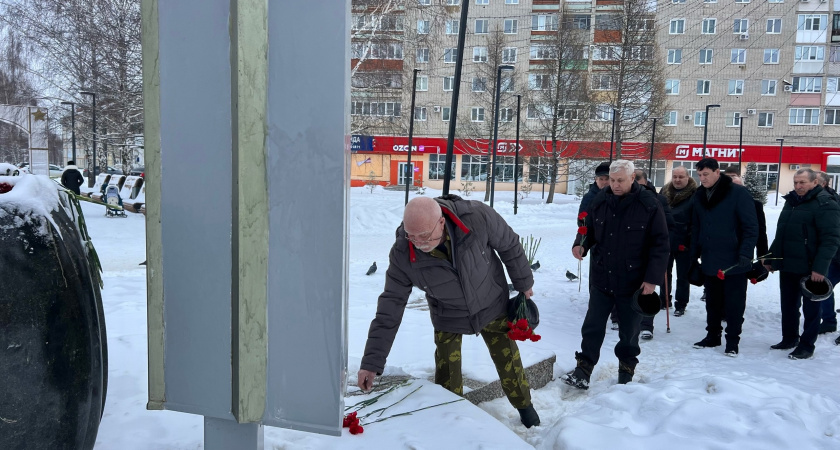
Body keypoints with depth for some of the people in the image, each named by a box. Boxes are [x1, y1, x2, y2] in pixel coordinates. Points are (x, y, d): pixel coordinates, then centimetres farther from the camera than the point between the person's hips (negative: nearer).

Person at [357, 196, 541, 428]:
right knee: (447, 378, 2)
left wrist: (524, 283, 1)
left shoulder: (477, 217, -34)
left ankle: (524, 405, 45)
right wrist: (372, 361, -23)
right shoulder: (402, 254, -29)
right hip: (448, 318, 0)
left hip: (492, 307, 0)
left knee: (509, 361, 16)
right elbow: (390, 306, -22)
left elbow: (509, 245, -14)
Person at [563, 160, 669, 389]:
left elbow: (660, 244, -9)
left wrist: (653, 278, -13)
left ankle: (626, 370, 32)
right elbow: (589, 229, 12)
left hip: (633, 282, -3)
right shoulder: (600, 201, -1)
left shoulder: (649, 205, -11)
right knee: (592, 328, 5)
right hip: (601, 279, 3)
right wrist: (581, 243, -10)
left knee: (629, 331, 13)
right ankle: (583, 372, 13)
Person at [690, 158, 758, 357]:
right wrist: (694, 255, 13)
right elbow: (696, 228, 14)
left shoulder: (738, 193, -10)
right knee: (712, 303, 15)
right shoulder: (699, 196, 7)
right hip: (709, 261, 5)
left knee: (734, 304, 4)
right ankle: (712, 336, 27)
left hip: (734, 262, -5)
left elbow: (751, 227, -12)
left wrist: (745, 254, -19)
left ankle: (732, 341, 14)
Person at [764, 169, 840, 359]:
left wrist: (820, 267, -23)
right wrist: (770, 258, 18)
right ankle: (789, 338, 28)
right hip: (787, 265, 7)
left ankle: (806, 346, 12)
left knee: (810, 308, 4)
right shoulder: (791, 201, 14)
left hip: (810, 269, -7)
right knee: (788, 305, 15)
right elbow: (780, 234, 21)